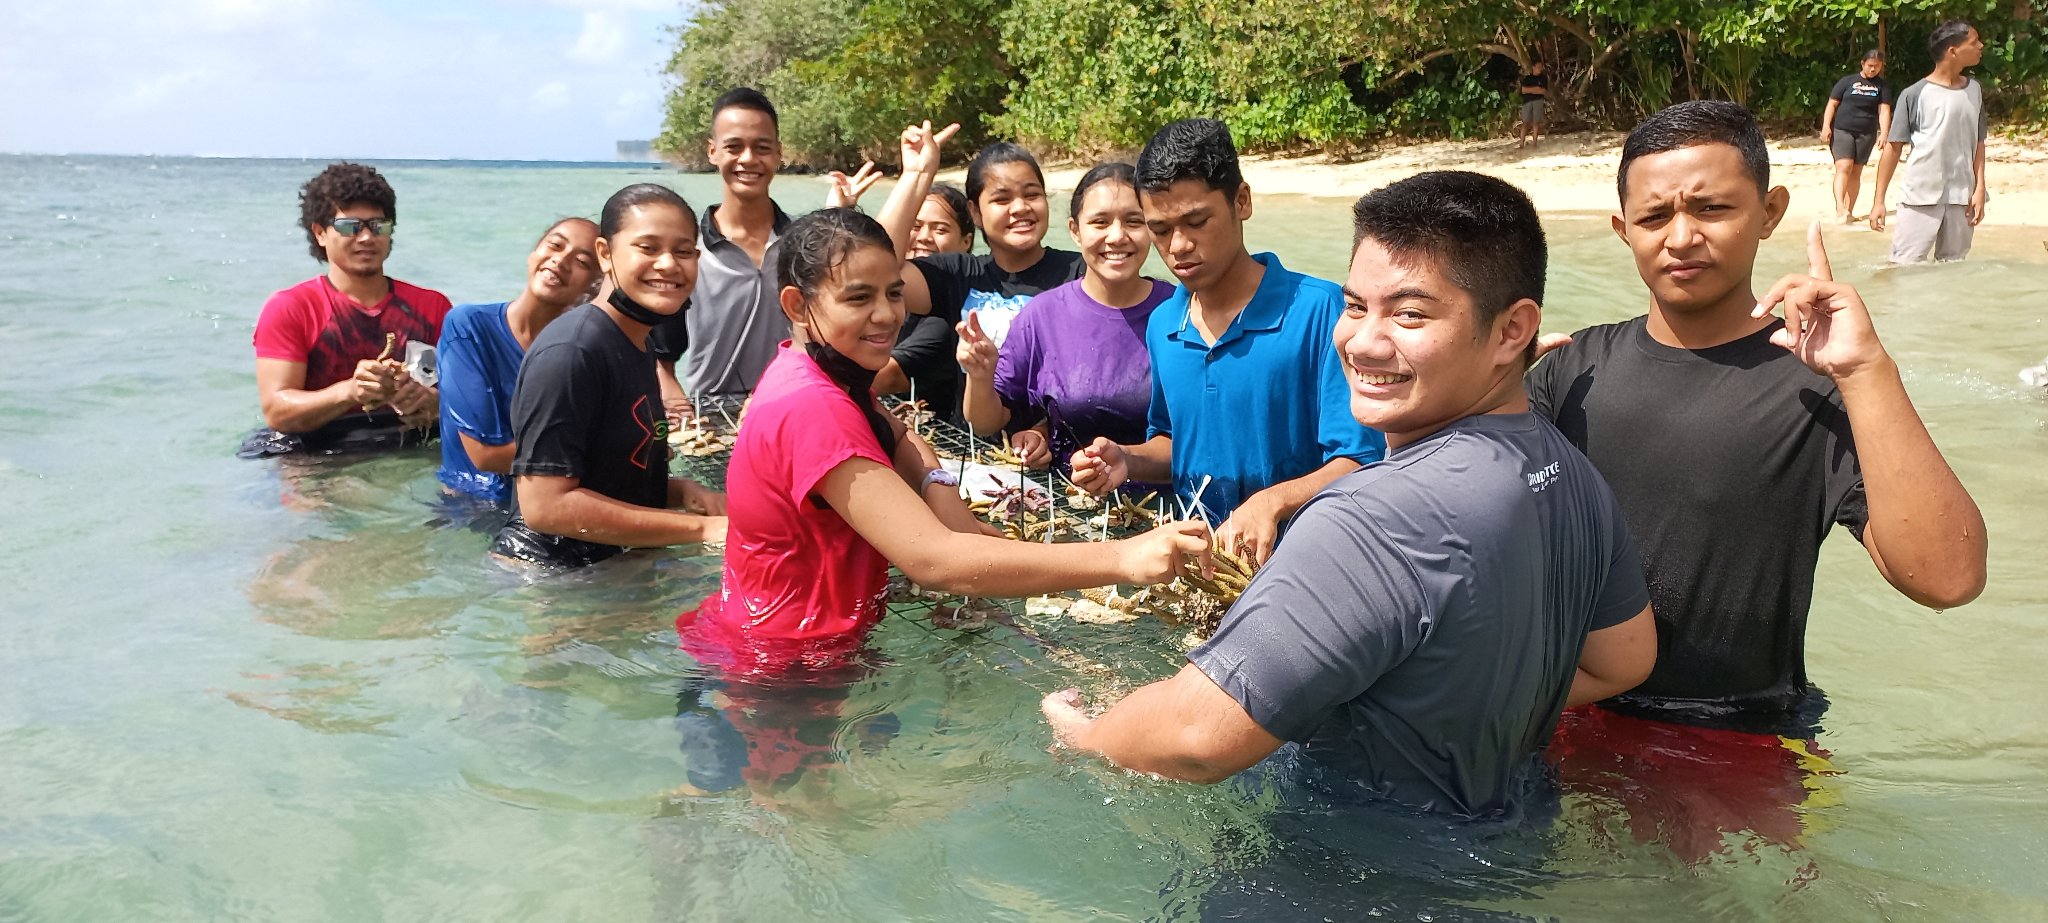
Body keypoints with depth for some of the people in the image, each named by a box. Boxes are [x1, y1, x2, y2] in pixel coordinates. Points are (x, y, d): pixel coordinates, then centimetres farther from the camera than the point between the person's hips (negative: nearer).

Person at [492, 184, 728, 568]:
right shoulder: (570, 352, -18)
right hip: (541, 571, -8)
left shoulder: (636, 348, 9)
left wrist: (684, 491, -1)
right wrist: (701, 528, -19)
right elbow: (545, 505, -22)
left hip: (605, 571, 8)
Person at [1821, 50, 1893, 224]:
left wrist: (1884, 133, -14)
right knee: (1844, 167, -18)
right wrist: (1826, 127, -10)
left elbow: (1884, 111, 0)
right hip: (1842, 131, -3)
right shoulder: (1847, 81, 3)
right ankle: (1839, 208, -27)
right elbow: (1832, 104, 2)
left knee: (1856, 172, 6)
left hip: (1866, 134, 3)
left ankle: (1849, 211, 11)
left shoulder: (1882, 86, 7)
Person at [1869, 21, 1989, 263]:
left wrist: (1980, 188, 2)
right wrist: (1879, 201, -5)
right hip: (1920, 198, -4)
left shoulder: (1974, 91, 8)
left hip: (1961, 198, 4)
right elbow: (1893, 148, -3)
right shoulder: (1915, 95, -5)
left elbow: (1978, 143, 13)